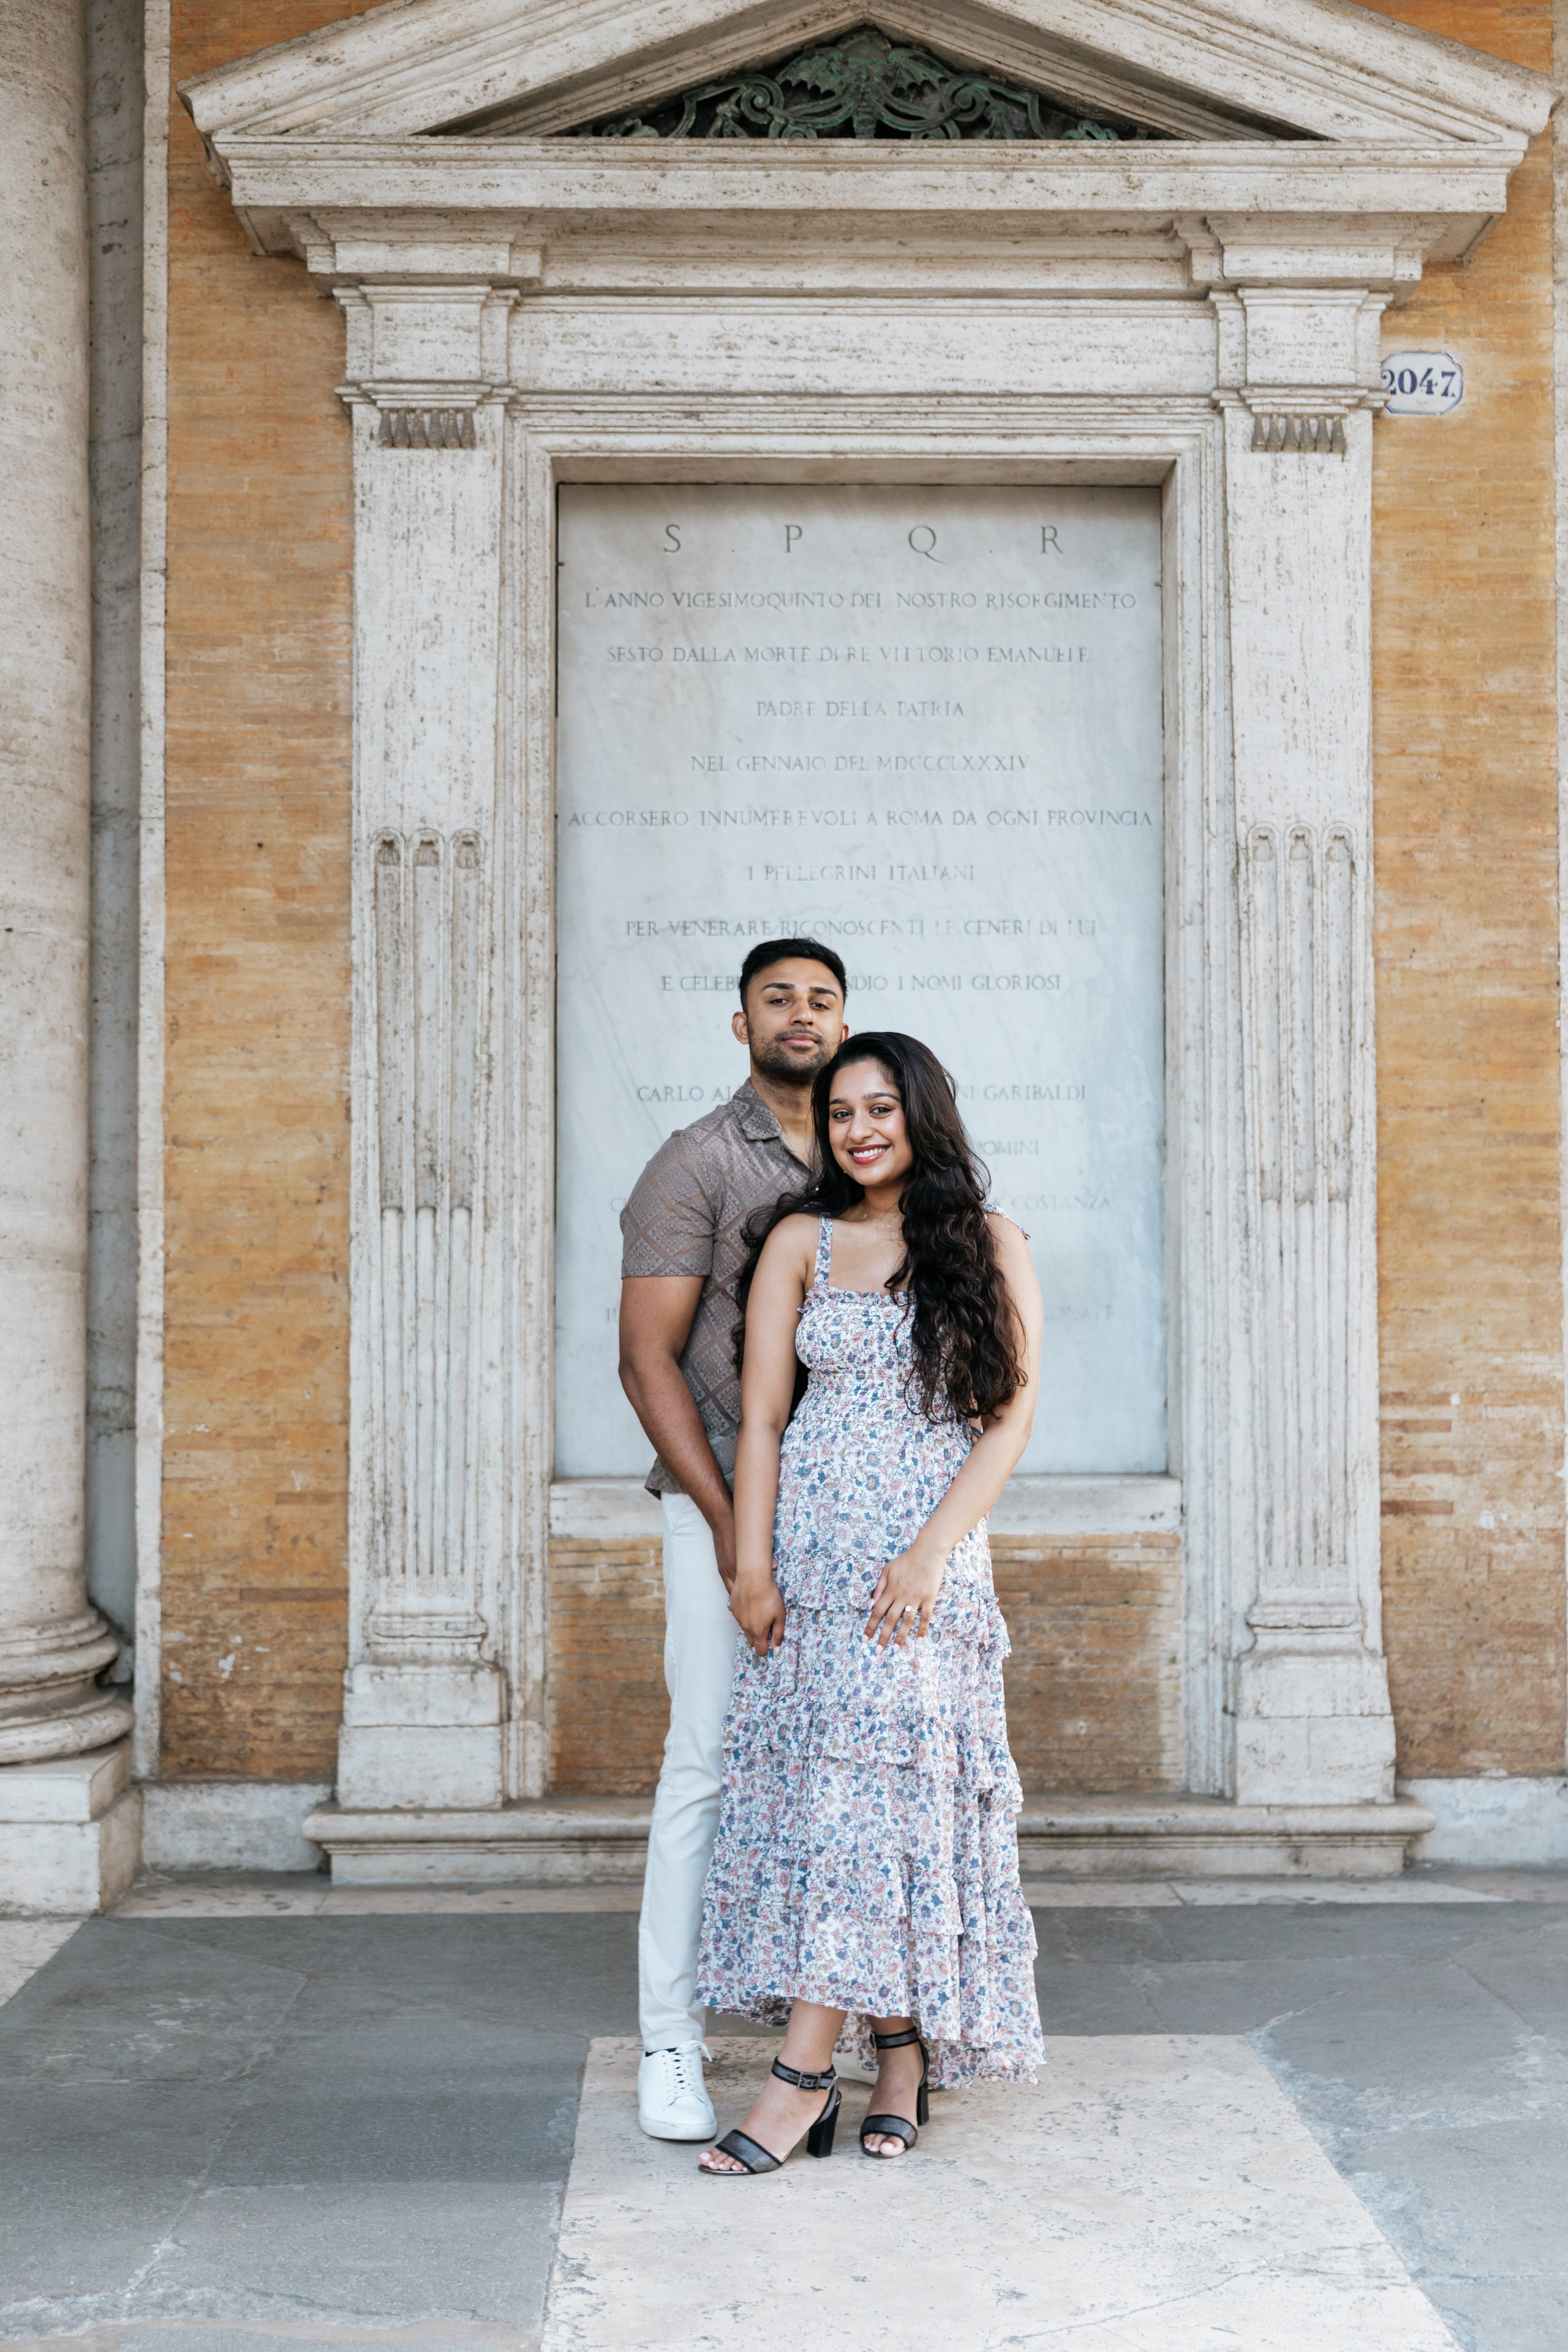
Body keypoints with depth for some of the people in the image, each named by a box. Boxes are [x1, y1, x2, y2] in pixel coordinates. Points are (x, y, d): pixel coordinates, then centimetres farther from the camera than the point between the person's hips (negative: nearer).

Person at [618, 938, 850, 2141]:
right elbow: (648, 1359, -7)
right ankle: (672, 2041, 4)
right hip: (726, 1500, -4)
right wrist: (731, 1525, -13)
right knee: (713, 1760, -5)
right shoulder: (697, 1164, -3)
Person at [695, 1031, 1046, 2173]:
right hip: (811, 1543, 2)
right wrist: (751, 1565, -4)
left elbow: (1012, 1414, -2)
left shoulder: (991, 1244, 4)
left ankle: (803, 2075, -6)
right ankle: (900, 2051, 12)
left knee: (879, 1778, -9)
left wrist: (930, 1552, -12)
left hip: (931, 1552, -2)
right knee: (824, 1781, 1)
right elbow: (761, 1415, 5)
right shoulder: (801, 1241, 8)